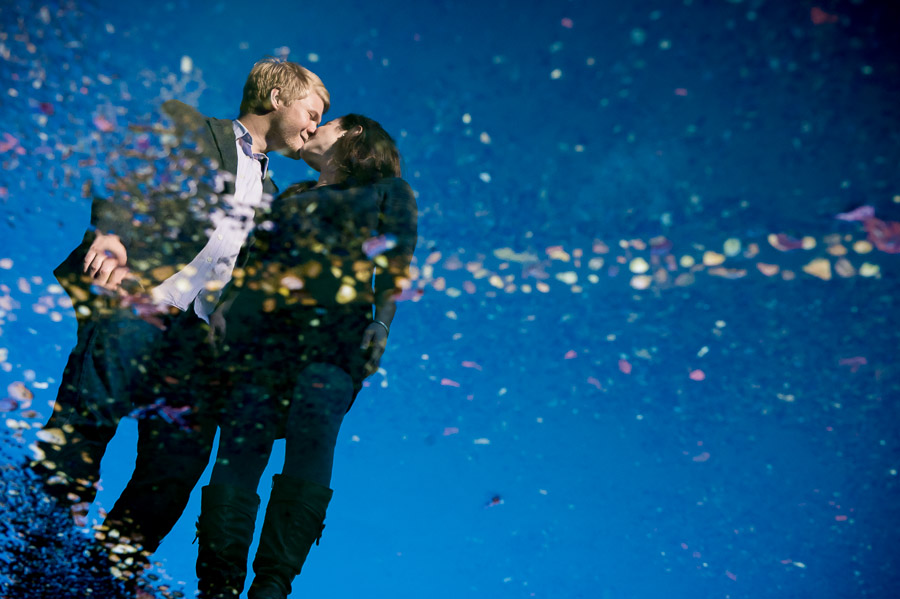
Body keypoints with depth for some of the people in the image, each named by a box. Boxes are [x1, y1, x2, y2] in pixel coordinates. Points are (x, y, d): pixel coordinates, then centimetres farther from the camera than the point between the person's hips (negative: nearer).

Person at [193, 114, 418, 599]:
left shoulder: (388, 191, 22)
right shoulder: (291, 197, 33)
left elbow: (395, 266, 9)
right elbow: (253, 261, 23)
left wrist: (381, 323, -7)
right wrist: (224, 307, 6)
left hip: (337, 331, -3)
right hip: (264, 326, 3)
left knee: (312, 437, -21)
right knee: (240, 444, -10)